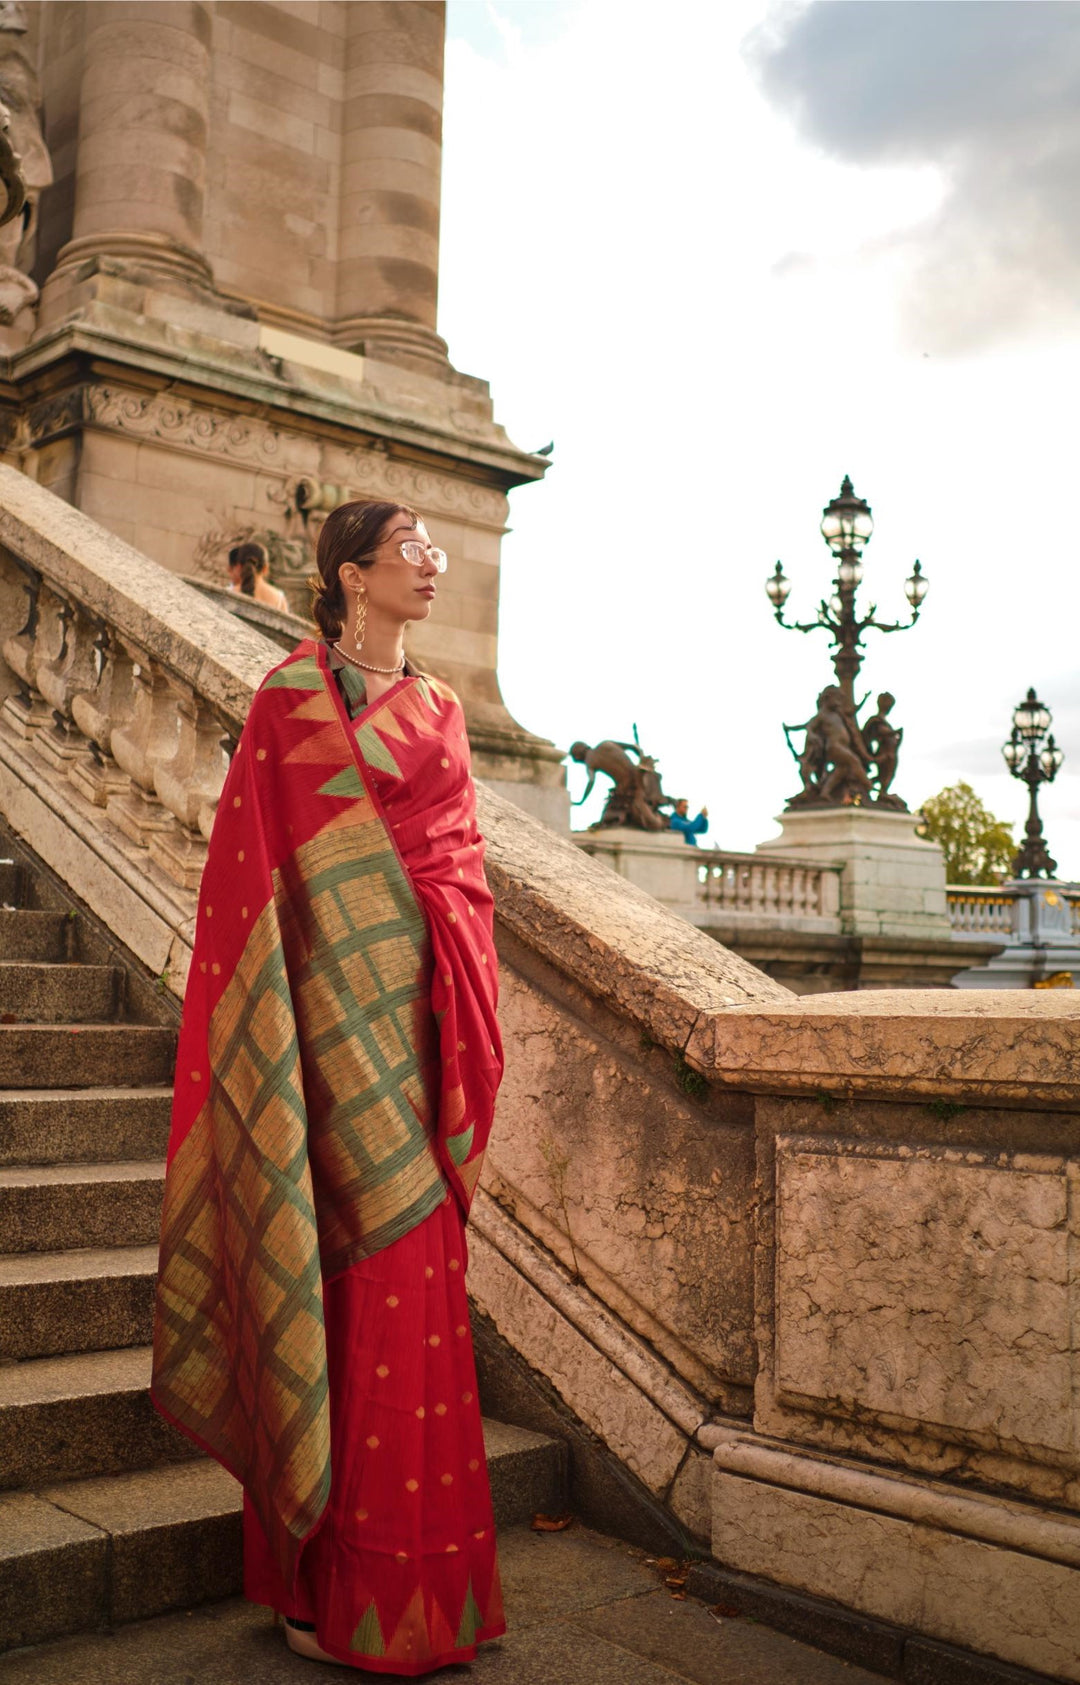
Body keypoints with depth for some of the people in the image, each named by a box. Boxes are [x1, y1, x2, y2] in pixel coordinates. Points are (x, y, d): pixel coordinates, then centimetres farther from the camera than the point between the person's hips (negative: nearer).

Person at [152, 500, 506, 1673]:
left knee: (413, 1265, 6)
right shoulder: (292, 694, 0)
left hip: (418, 1008, 5)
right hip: (332, 1007, -5)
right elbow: (259, 862, -5)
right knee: (354, 1278, -5)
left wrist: (457, 1015, 8)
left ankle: (413, 1575, 17)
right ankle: (341, 1593, 7)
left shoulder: (436, 708, 17)